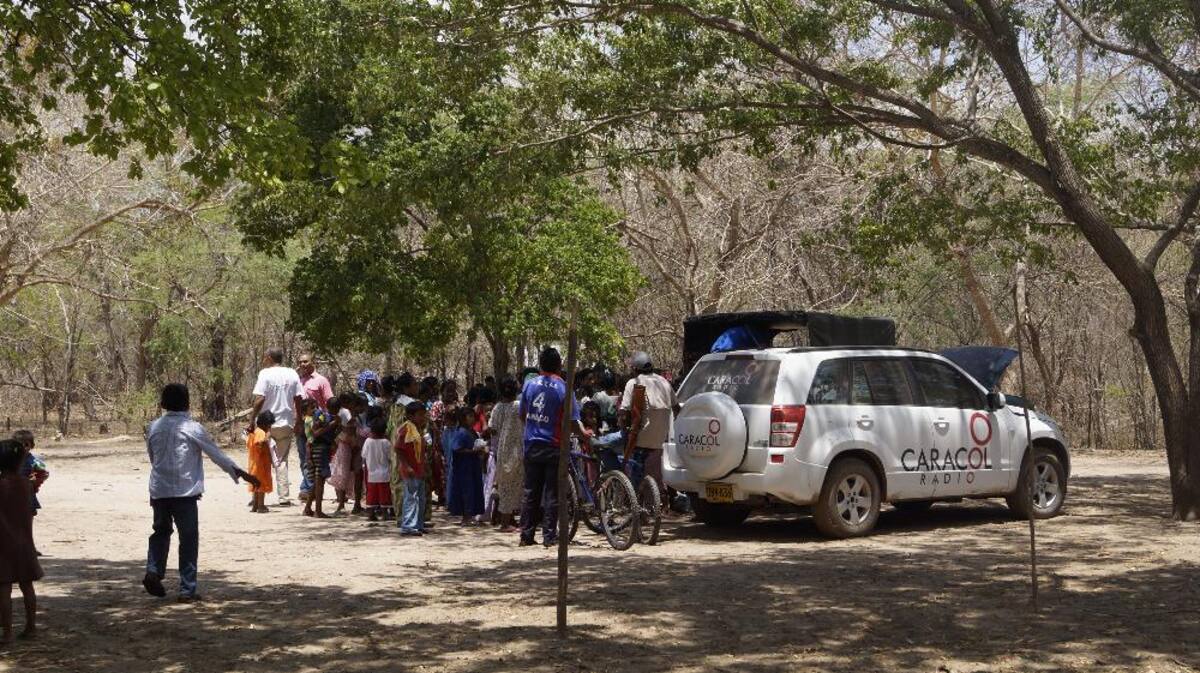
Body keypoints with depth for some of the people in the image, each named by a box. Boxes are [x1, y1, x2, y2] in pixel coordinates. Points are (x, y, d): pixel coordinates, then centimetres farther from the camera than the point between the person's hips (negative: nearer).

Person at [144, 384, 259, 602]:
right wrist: (239, 472, -1)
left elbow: (152, 457, 16)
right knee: (188, 539, 3)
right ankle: (187, 589, 2)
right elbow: (216, 453, -6)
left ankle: (153, 571, 0)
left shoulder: (154, 428, 5)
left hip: (159, 491, 4)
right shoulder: (192, 428, -7)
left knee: (161, 531, 21)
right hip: (184, 491, -4)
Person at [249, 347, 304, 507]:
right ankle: (284, 497, 7)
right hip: (286, 424, 3)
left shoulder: (265, 374, -9)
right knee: (282, 461, 11)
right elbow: (299, 399, 4)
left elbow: (259, 399, -16)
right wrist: (299, 422, 14)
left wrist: (252, 421, -12)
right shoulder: (292, 374, 4)